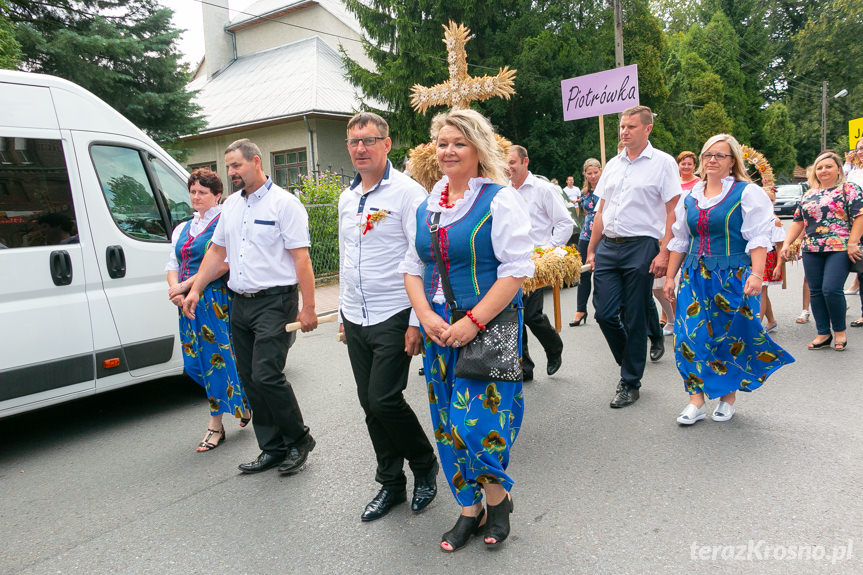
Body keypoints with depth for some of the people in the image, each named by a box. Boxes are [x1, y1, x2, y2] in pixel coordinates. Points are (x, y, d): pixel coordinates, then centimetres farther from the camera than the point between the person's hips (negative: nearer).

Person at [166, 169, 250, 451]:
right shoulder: (183, 228, 19)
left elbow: (224, 264, -16)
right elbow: (172, 264, 15)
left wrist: (186, 285, -15)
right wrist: (176, 291, -5)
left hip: (217, 299, -7)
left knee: (217, 358, -1)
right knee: (194, 363, 8)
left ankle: (215, 425, 16)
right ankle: (242, 401, 24)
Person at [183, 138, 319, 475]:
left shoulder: (284, 203, -7)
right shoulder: (231, 205, 15)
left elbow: (300, 257, -12)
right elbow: (217, 251, 21)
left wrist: (308, 307, -16)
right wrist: (195, 290, 14)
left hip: (274, 302, -7)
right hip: (240, 304, 8)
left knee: (266, 376, -13)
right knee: (250, 380, 9)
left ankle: (299, 441, 9)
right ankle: (273, 449, 22)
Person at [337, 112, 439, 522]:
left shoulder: (407, 192, -9)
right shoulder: (347, 198, 13)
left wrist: (416, 321, -18)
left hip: (392, 317, -7)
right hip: (355, 319, 7)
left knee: (385, 400, -8)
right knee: (370, 405, 10)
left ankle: (425, 465, 19)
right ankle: (391, 483, 26)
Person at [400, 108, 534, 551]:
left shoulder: (500, 199, -7)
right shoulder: (427, 205, 10)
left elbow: (517, 269, -13)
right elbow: (412, 267, 12)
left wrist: (472, 321, -19)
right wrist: (426, 316, -5)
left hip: (489, 328, -6)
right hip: (439, 329, 6)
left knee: (475, 422, -8)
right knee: (448, 423, 11)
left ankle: (498, 498, 23)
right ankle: (469, 510, 30)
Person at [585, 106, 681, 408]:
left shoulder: (662, 162, 0)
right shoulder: (612, 165, 15)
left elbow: (673, 212, -6)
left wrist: (664, 252, -15)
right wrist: (591, 250, 12)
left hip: (641, 247, -5)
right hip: (608, 247, 5)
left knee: (635, 318, 1)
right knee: (604, 313, 1)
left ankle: (631, 383, 15)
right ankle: (631, 363, 27)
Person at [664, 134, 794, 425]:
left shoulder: (747, 193, -2)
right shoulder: (689, 197, 12)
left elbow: (758, 238, -8)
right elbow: (679, 240, 16)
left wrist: (756, 275, -19)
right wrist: (670, 276, 13)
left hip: (733, 277, -4)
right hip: (695, 277, 4)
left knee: (730, 336, 3)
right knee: (690, 336, -4)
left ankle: (728, 398, 21)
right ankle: (696, 400, 5)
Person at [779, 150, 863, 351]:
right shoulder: (808, 194, 17)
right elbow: (798, 221, 18)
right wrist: (787, 243, 6)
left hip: (839, 249, -5)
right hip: (811, 250, 5)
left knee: (831, 289, -14)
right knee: (816, 291, 4)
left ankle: (840, 331, 7)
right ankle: (823, 334, 14)